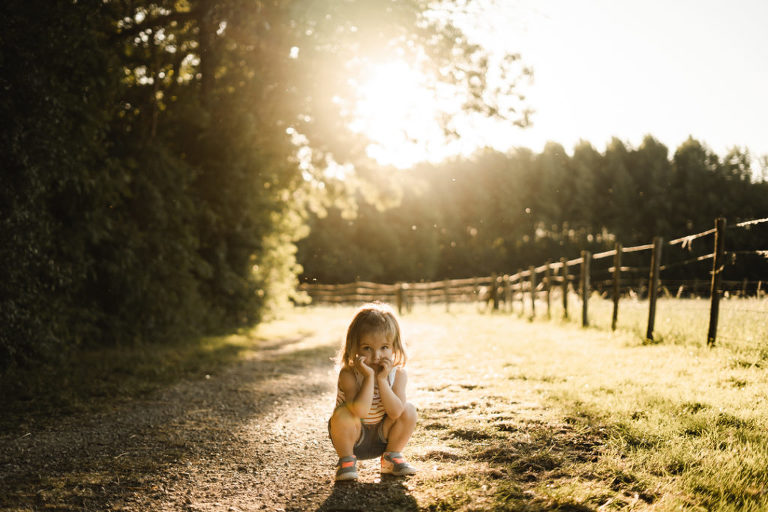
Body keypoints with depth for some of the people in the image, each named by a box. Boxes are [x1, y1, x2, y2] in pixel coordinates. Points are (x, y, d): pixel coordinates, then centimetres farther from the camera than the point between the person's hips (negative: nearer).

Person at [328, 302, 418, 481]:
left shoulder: (398, 374, -13)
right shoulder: (348, 374, -25)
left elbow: (396, 413, -25)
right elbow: (360, 411, -38)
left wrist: (382, 379, -32)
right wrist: (369, 377, -40)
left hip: (381, 436, 3)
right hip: (353, 436, -3)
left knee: (409, 410, -17)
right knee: (343, 414, -33)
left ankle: (392, 456, 4)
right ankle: (346, 459, -6)